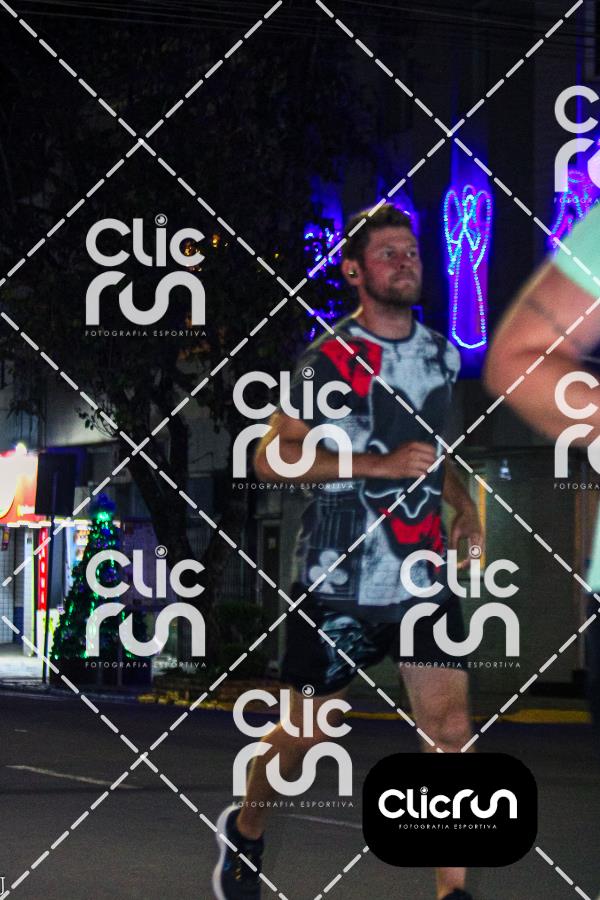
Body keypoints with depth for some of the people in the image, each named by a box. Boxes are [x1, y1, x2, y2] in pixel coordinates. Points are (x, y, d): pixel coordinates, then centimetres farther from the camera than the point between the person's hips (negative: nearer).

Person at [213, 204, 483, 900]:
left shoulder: (442, 353, 12)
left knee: (451, 732, -7)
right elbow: (270, 457, -14)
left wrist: (458, 498, 9)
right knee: (306, 734, 6)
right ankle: (245, 830, 35)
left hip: (424, 577, 5)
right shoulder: (331, 360, -8)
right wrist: (382, 465, -22)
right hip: (339, 581, -5)